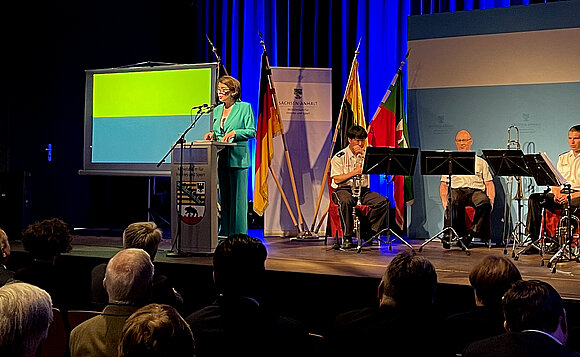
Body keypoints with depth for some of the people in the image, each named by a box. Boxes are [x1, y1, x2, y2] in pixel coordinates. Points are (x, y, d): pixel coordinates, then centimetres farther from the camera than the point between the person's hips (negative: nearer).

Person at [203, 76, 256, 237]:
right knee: (222, 197, 7)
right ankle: (224, 234, 13)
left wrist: (235, 133, -19)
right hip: (220, 159, 6)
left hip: (237, 158, -6)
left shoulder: (245, 107, 0)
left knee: (237, 197, -3)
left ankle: (238, 234, 2)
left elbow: (252, 132, -6)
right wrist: (212, 134, 3)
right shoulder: (217, 110, 17)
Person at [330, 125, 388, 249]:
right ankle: (347, 237, -26)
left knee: (383, 202, -21)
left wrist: (363, 154, -10)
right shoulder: (339, 157, 0)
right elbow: (337, 179, -9)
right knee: (345, 202, -39)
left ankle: (368, 231, -9)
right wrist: (355, 172, -14)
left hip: (363, 190, 4)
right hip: (343, 190, -4)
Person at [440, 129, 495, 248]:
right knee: (453, 203, -39)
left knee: (485, 203, -37)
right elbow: (444, 185, 17)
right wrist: (445, 202, -4)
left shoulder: (480, 162, 26)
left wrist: (491, 201, -2)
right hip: (456, 190, 0)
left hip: (477, 190, 1)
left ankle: (471, 233, -36)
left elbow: (489, 184, 18)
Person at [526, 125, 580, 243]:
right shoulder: (563, 158, 22)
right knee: (534, 198, -17)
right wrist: (557, 194, -5)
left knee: (569, 204, -41)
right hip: (562, 194, 6)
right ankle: (533, 240, -23)